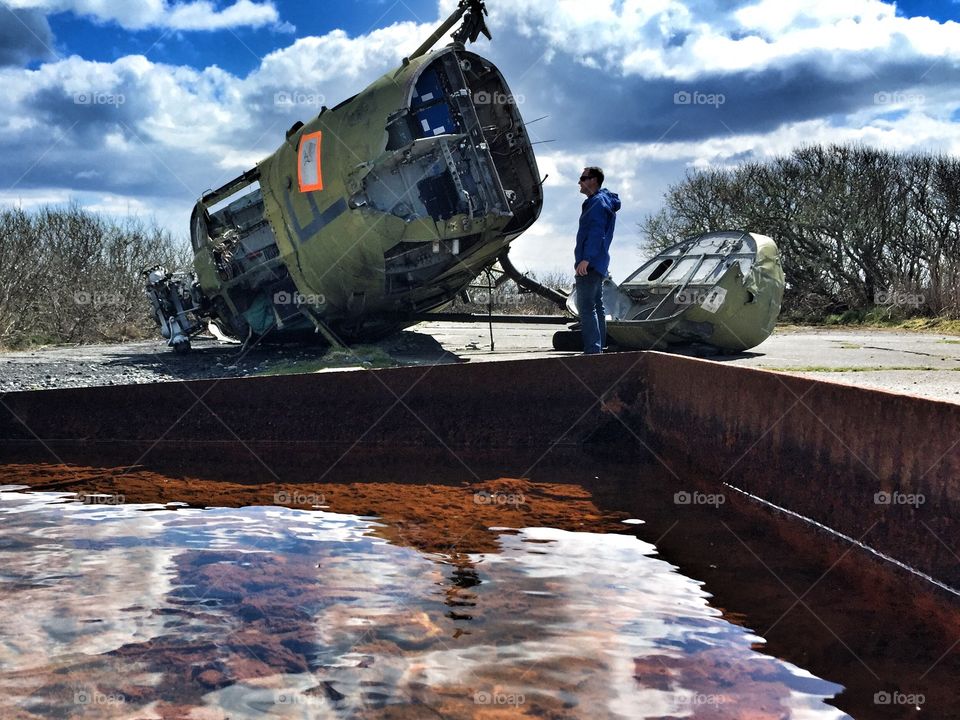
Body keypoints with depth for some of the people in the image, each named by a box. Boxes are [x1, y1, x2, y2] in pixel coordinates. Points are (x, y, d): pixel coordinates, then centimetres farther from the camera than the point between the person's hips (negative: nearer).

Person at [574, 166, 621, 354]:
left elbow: (596, 233, -22)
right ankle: (598, 349, 16)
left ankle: (592, 350, -19)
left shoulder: (598, 202, -11)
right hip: (598, 265, 11)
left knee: (586, 307, -14)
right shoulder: (603, 201, 21)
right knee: (596, 307, 12)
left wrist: (585, 259, -29)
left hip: (589, 264, -11)